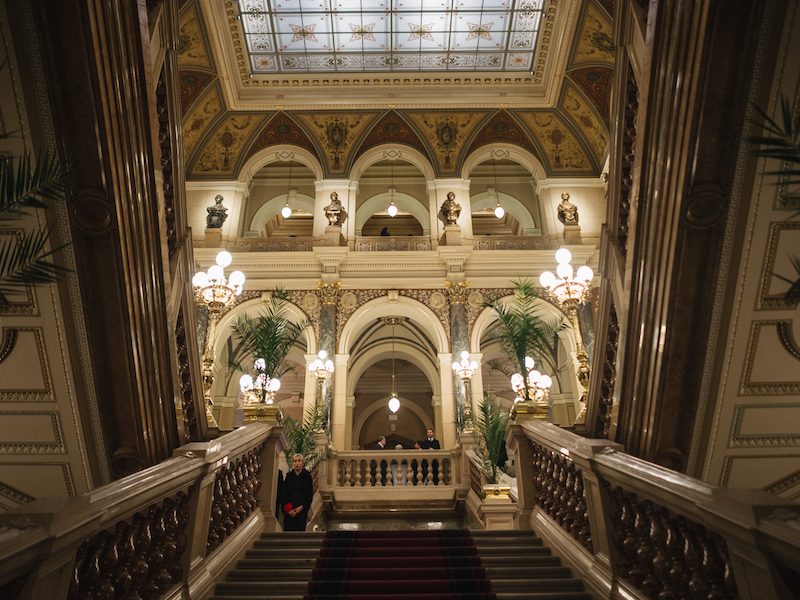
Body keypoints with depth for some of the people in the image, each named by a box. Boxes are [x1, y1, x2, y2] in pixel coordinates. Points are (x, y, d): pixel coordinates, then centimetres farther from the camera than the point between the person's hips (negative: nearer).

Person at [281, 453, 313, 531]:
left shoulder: (307, 475, -1)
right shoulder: (289, 475, 4)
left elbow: (310, 494, -2)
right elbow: (284, 493, 3)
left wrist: (301, 507, -11)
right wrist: (287, 508, -8)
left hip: (302, 509, -1)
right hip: (289, 510, 1)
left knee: (300, 529, -3)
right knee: (288, 529, -1)